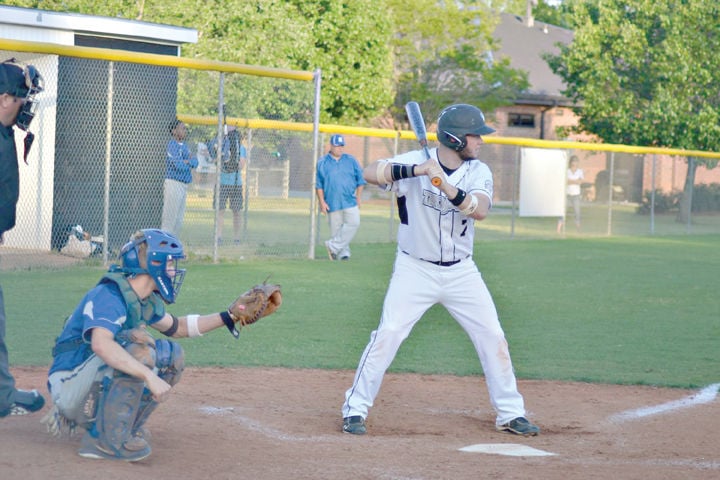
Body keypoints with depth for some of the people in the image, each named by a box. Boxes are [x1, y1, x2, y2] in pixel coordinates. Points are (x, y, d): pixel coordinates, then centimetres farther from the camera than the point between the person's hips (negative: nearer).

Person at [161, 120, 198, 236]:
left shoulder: (184, 146, 17)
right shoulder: (172, 145, -10)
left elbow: (195, 162, 6)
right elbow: (178, 165, -20)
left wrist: (188, 161, -13)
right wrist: (190, 165, -1)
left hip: (183, 187, 9)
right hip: (173, 184, -9)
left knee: (178, 221, 12)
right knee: (169, 220, -10)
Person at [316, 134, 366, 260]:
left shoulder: (351, 160, 9)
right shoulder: (322, 163, 4)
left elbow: (360, 180, 12)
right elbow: (318, 185, 4)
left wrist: (358, 198, 4)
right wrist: (322, 202, -4)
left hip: (350, 201, 1)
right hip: (332, 203, -1)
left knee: (354, 223, -16)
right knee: (336, 229, -2)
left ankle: (333, 246, -11)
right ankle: (343, 253, 8)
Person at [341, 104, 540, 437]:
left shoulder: (479, 172, -3)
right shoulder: (415, 162, -12)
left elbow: (480, 210, -22)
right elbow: (370, 173, -27)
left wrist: (447, 186, -36)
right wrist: (415, 171, -39)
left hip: (461, 272, 3)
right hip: (415, 269, -3)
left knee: (493, 337, 3)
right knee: (388, 333, -12)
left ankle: (510, 413, 16)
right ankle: (355, 409, -1)